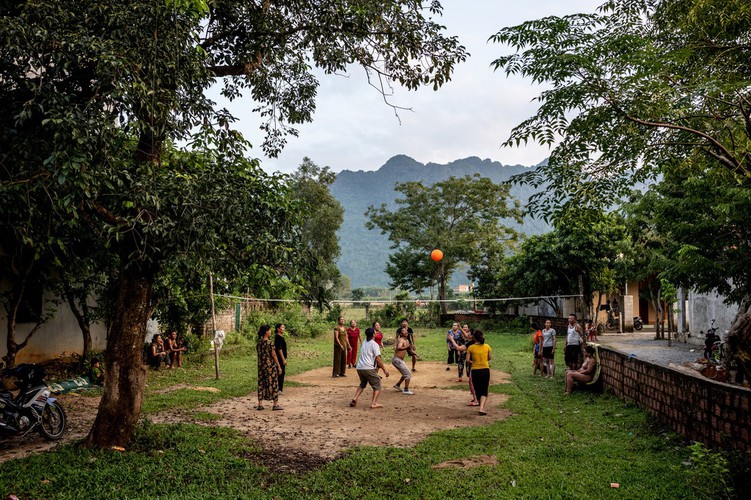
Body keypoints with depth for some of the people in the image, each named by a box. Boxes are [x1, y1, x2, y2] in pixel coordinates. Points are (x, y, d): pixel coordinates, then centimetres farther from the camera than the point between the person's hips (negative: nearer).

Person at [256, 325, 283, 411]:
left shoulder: (259, 343, 4)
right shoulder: (269, 342, -16)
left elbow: (259, 355, 10)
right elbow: (274, 355, -13)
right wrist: (279, 366, -6)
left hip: (261, 366, 6)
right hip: (271, 366, -6)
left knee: (261, 384, 11)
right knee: (273, 384, 3)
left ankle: (260, 404, 13)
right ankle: (275, 404, 9)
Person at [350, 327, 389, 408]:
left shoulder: (364, 343, 16)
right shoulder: (374, 344, -5)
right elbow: (378, 359, -11)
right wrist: (384, 369, -4)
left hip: (359, 368, 7)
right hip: (368, 368, -7)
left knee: (362, 384, 27)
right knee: (377, 386, 6)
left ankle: (355, 398, 10)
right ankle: (373, 403, -8)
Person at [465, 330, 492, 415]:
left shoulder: (471, 347, -7)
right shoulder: (487, 346, -2)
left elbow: (467, 360, -9)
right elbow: (490, 358, 7)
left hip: (475, 371, -1)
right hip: (485, 370, 1)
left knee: (478, 390, 15)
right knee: (484, 391, 6)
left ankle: (482, 407, 25)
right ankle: (482, 408, -13)